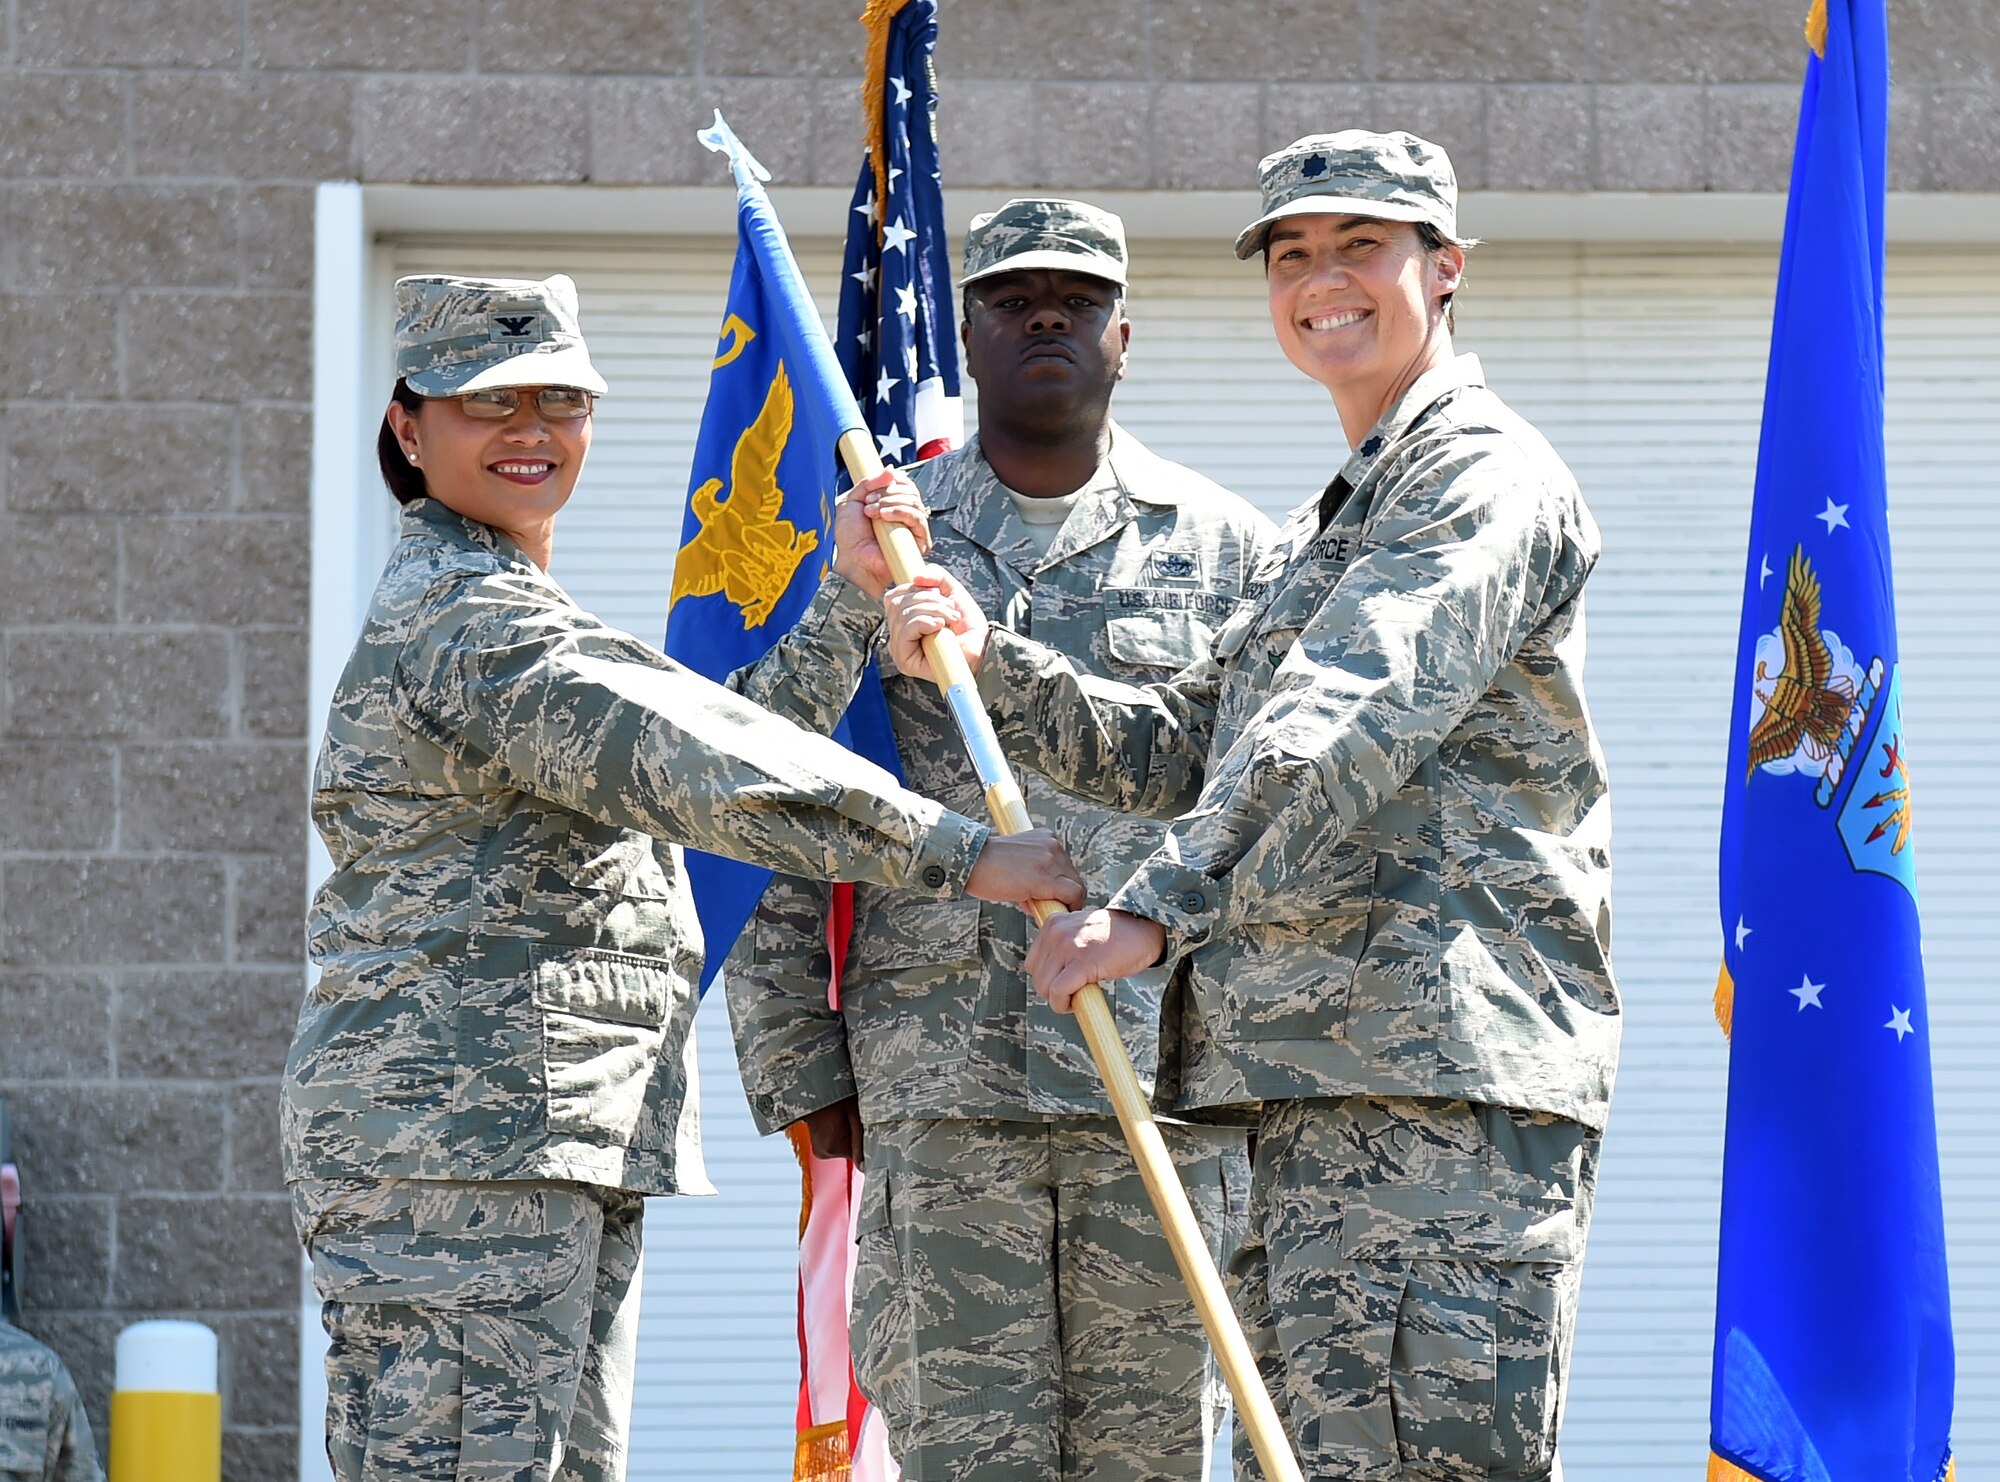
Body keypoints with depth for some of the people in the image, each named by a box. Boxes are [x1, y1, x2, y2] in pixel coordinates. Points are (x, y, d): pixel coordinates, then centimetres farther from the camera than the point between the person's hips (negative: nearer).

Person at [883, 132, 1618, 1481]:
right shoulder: (1326, 530, 29)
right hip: (1322, 1087, 10)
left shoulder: (1485, 480, -4)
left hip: (1449, 1076, -10)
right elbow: (1186, 750, 26)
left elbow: (1344, 725, -18)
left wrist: (1157, 911, -27)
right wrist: (987, 661, 13)